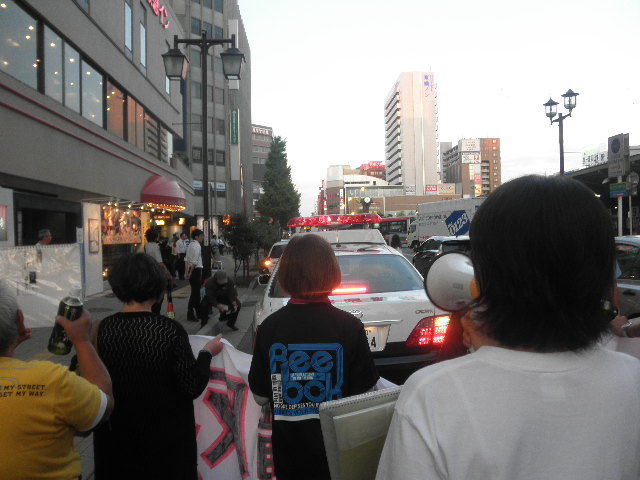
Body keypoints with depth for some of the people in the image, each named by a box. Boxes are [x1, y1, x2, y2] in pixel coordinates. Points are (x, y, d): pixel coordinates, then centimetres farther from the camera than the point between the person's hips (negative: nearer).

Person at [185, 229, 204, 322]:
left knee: (196, 291, 19)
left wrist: (187, 272, 15)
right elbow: (194, 261, -21)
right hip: (196, 270, -10)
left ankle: (197, 312, 30)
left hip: (192, 270, 10)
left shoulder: (190, 245, 14)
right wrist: (190, 273, -16)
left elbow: (186, 259, 15)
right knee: (195, 292, -5)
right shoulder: (197, 246, -15)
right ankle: (190, 315, -2)